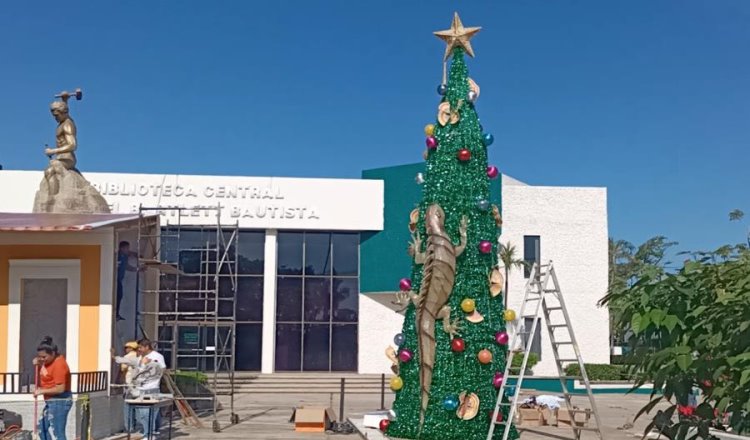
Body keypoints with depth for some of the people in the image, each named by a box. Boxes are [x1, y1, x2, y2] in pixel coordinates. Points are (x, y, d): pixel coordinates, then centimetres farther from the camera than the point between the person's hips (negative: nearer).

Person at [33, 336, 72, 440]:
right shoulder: (48, 362, 9)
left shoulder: (59, 364, -22)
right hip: (51, 402, 11)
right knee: (42, 429, 18)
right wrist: (38, 366, 3)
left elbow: (60, 389, -25)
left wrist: (42, 391, -17)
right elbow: (43, 380, 19)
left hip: (60, 402, -11)